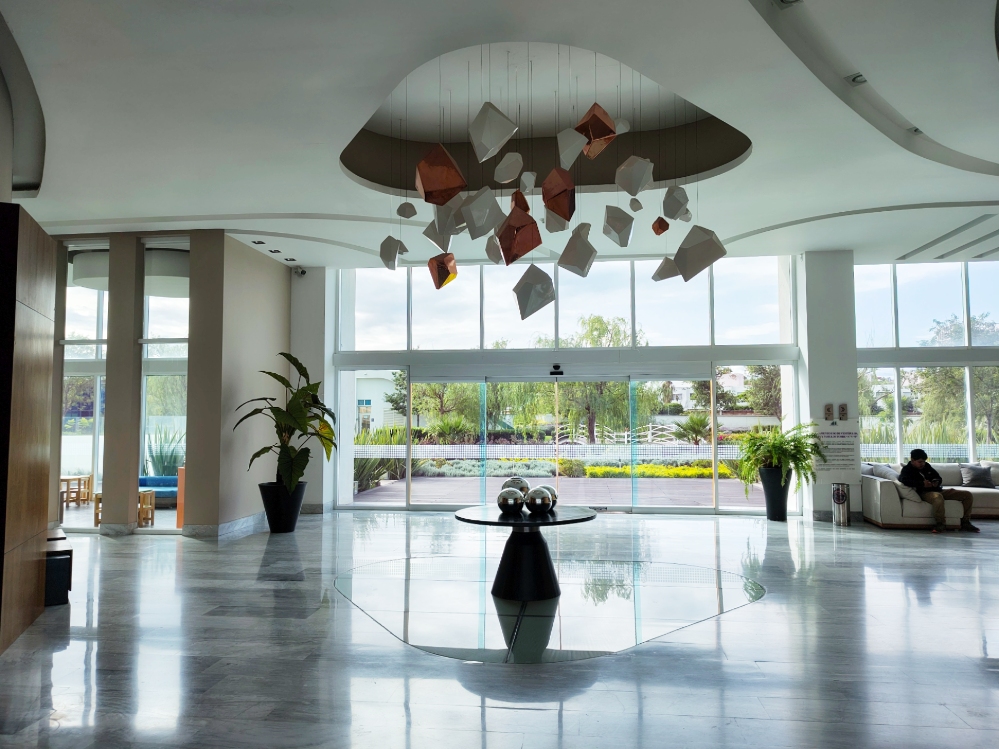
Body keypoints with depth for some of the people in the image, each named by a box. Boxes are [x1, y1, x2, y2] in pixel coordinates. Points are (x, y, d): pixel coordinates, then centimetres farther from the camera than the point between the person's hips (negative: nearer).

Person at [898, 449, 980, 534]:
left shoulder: (927, 466, 19)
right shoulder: (907, 469, -3)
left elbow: (938, 478, 25)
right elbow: (904, 480, -25)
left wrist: (936, 482, -1)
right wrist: (922, 484, -29)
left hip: (938, 490, 8)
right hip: (925, 493, -8)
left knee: (967, 495, 1)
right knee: (938, 497, -44)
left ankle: (965, 523, 5)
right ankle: (941, 523, -28)